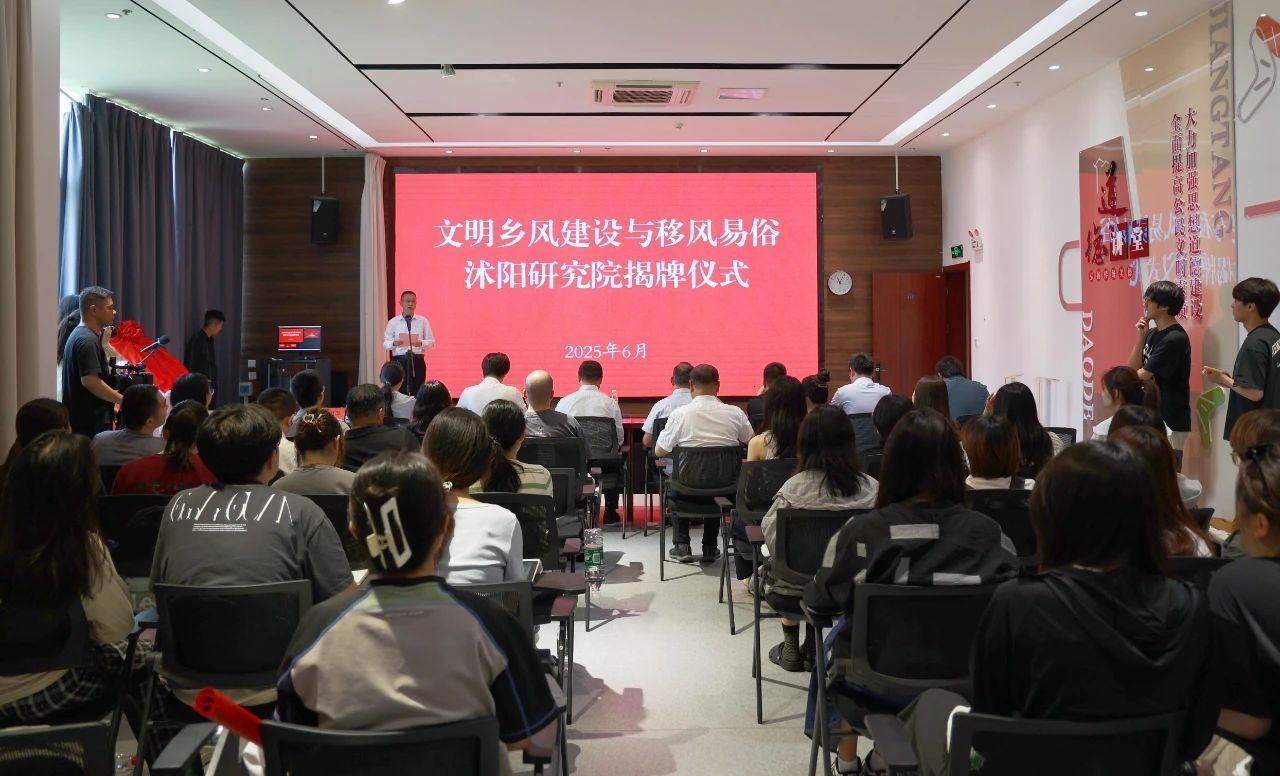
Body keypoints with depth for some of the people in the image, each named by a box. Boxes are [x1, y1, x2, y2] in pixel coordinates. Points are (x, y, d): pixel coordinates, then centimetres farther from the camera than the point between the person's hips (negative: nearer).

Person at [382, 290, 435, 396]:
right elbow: (385, 343, 4)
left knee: (418, 392, 2)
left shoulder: (423, 321, 7)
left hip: (417, 361, 1)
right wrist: (394, 343, -18)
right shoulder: (393, 322, 5)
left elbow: (431, 342, 6)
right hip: (399, 361, -1)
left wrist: (421, 343, -16)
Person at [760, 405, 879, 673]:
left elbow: (769, 532, -11)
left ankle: (791, 648, 36)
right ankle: (812, 646, 35)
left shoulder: (795, 487, -20)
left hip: (799, 596, -2)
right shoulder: (871, 487, -14)